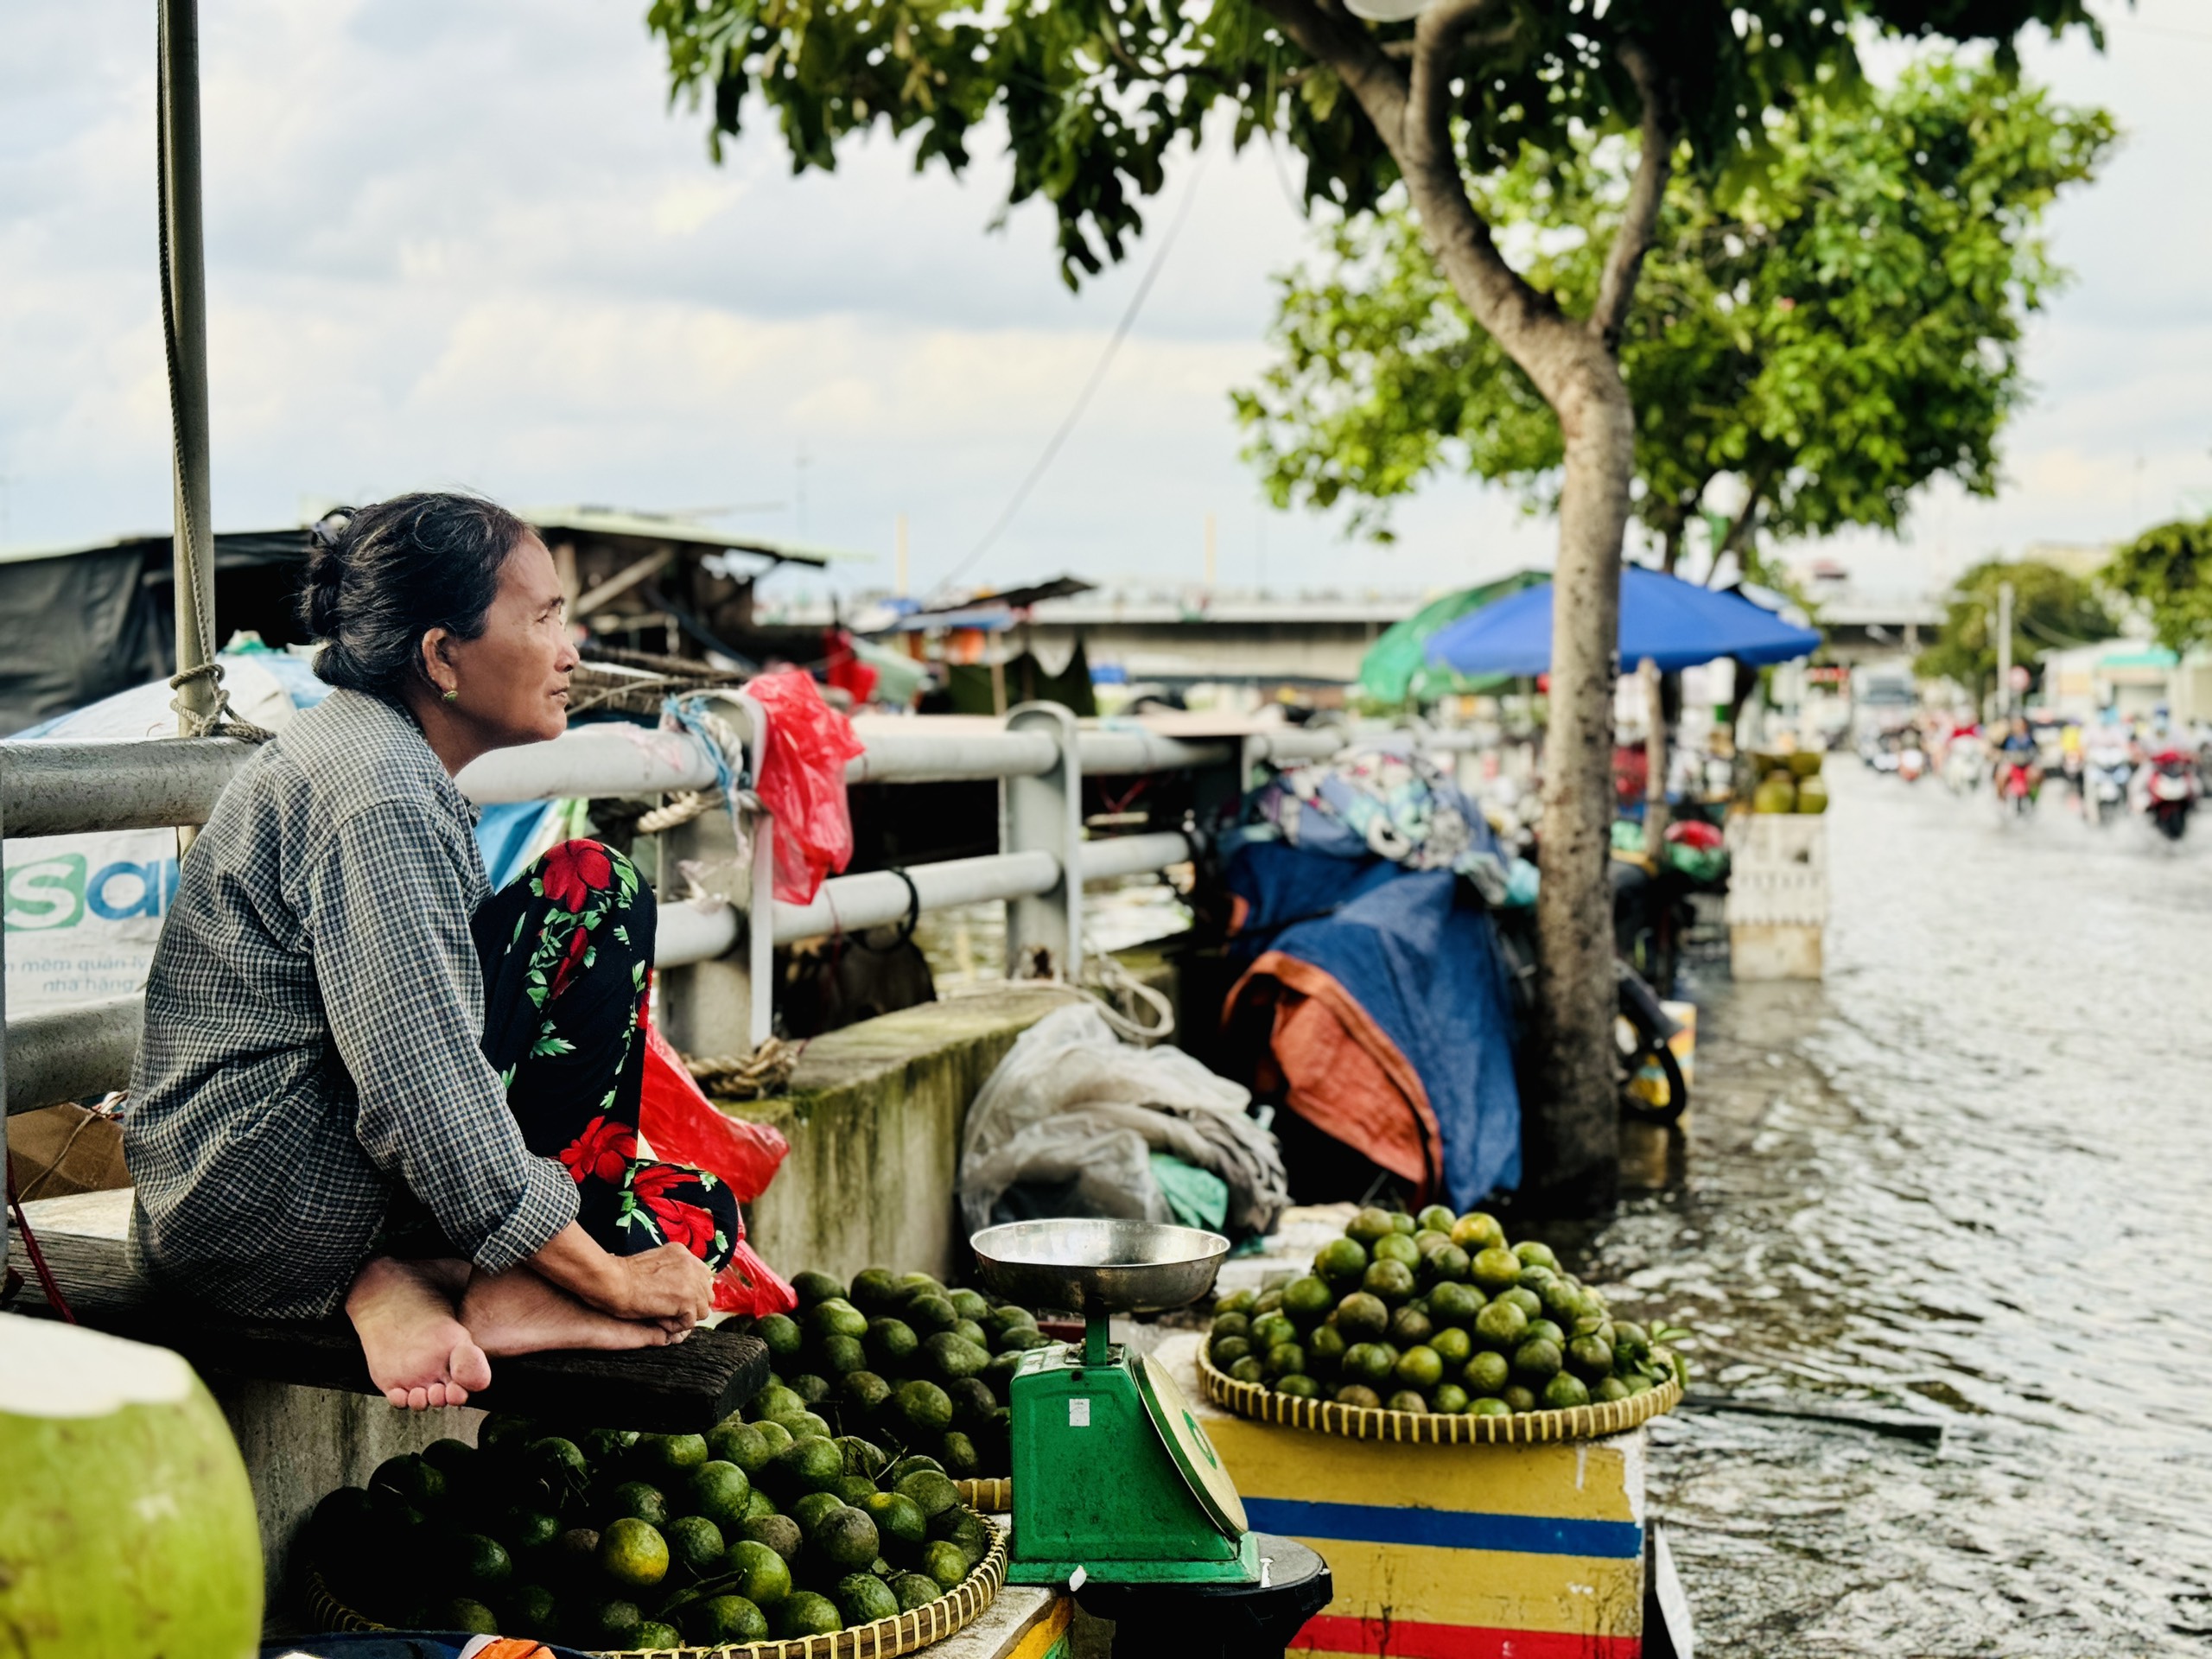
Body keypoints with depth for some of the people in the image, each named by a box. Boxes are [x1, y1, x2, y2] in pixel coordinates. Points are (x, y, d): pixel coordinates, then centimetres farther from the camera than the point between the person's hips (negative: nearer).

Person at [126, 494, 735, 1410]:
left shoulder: (361, 746, 14)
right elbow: (424, 1091, -25)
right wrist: (607, 1278, -20)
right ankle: (502, 1295, -12)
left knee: (694, 1209, 8)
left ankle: (403, 1283, -9)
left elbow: (431, 1016, 20)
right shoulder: (375, 792, -20)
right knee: (590, 890, -12)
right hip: (272, 1201, -10)